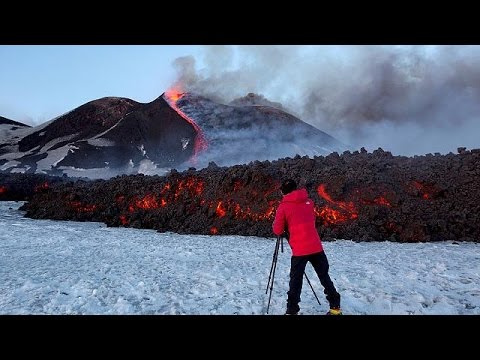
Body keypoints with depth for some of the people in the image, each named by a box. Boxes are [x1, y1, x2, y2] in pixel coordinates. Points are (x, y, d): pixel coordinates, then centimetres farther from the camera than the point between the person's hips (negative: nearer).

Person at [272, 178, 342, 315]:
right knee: (324, 276, 15)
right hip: (316, 247, 4)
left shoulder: (283, 206, -3)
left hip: (299, 250, -4)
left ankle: (291, 311, 6)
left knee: (295, 281, 6)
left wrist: (285, 225, 20)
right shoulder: (308, 201, 10)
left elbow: (278, 231, 0)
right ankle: (335, 307, 20)